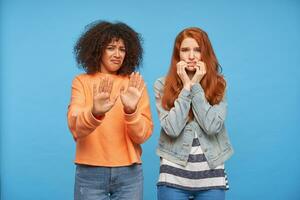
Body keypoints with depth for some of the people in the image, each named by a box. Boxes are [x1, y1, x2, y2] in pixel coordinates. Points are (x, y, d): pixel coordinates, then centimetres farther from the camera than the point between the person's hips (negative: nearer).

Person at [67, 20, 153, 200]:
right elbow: (76, 128, -14)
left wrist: (130, 110, -24)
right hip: (90, 172, -1)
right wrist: (95, 113, -34)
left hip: (129, 172, 1)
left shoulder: (135, 84, 2)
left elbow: (143, 134, -6)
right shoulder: (82, 82, 0)